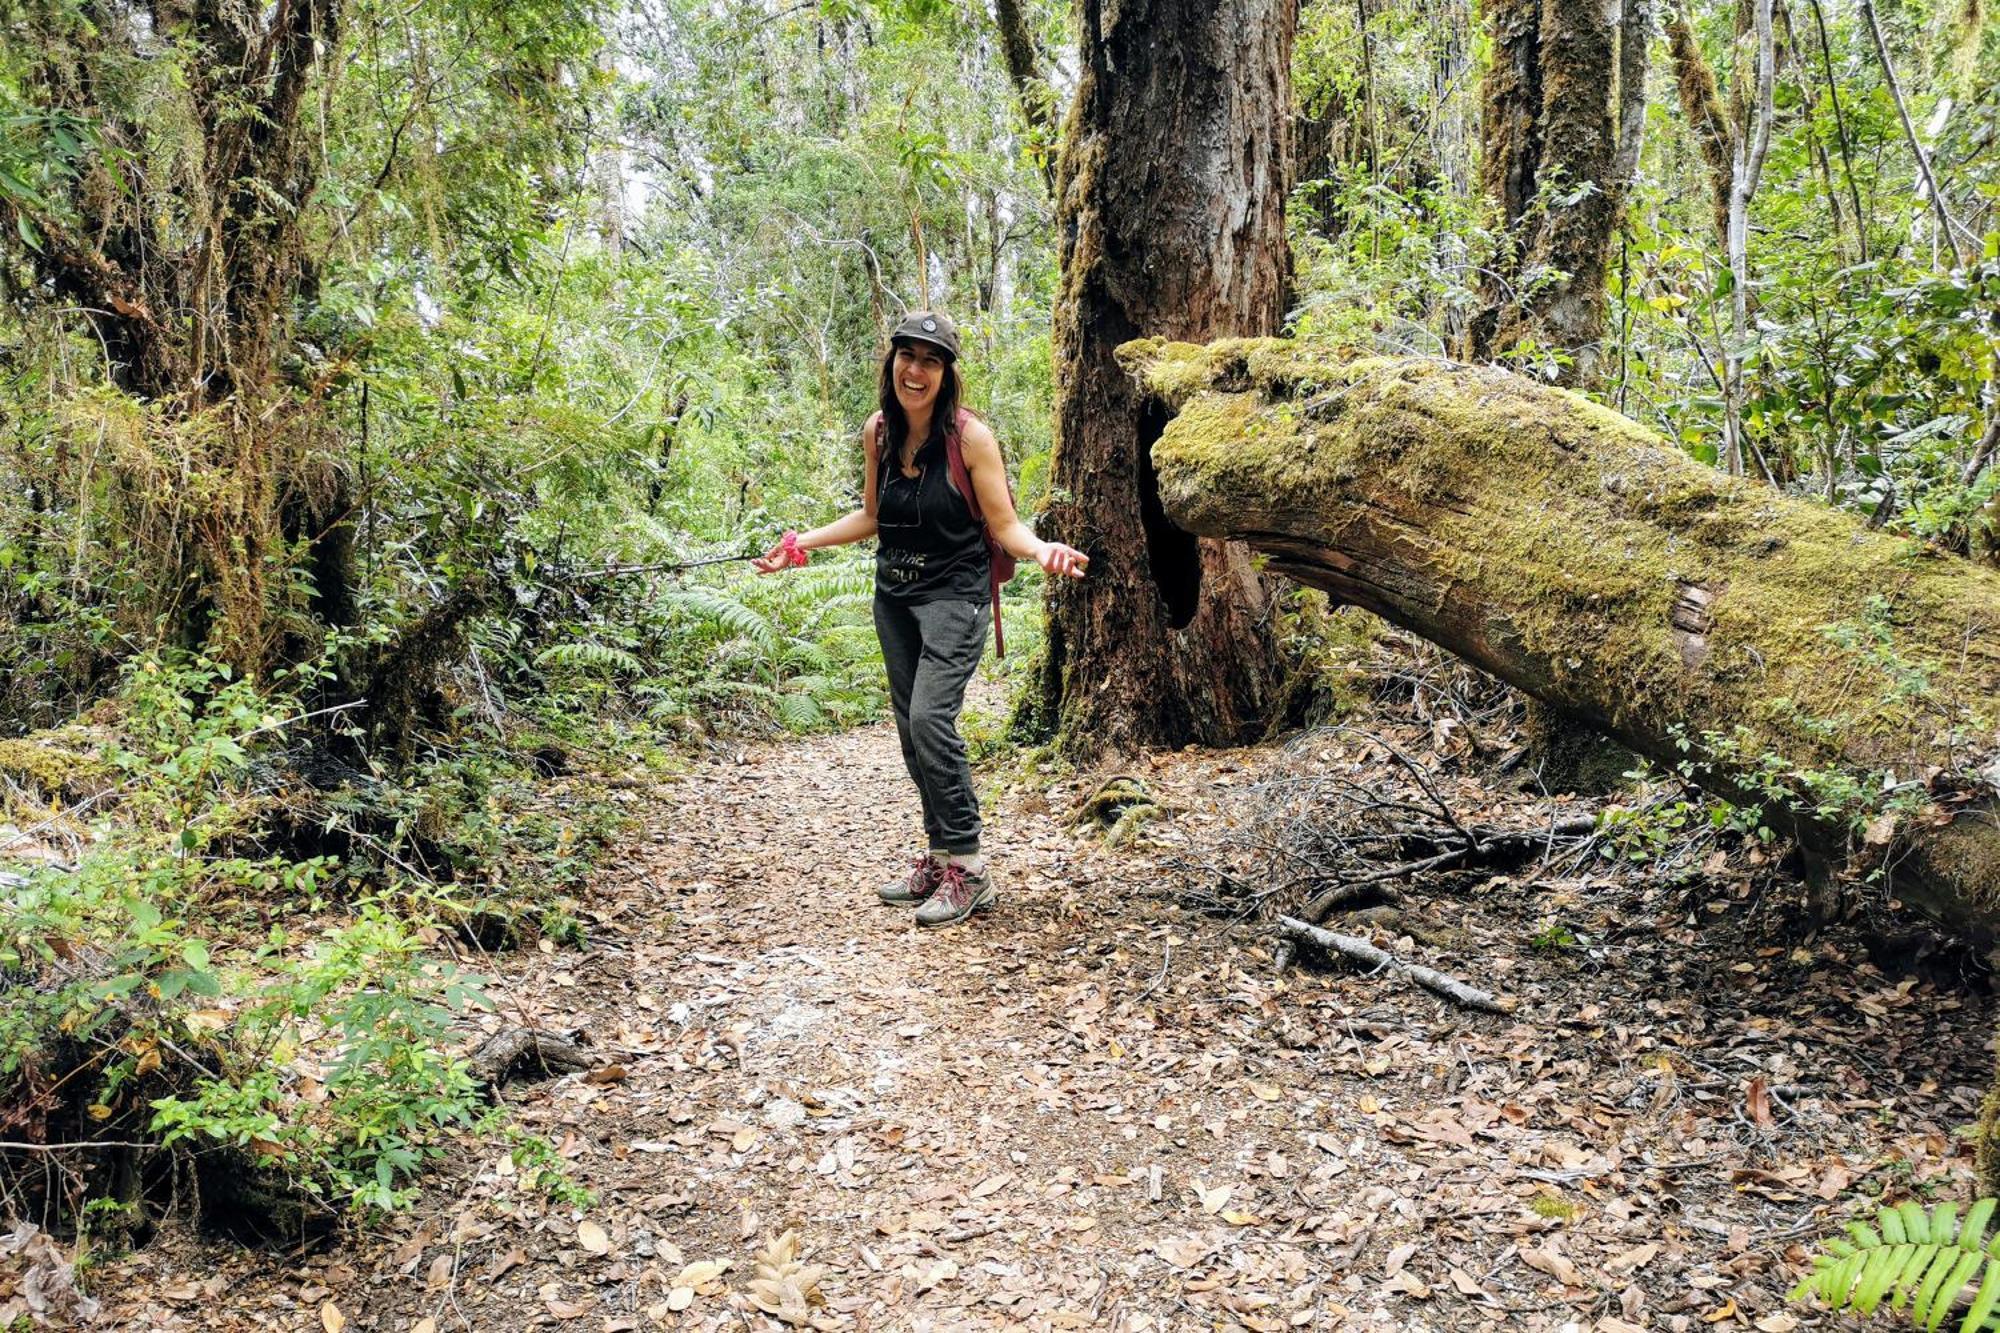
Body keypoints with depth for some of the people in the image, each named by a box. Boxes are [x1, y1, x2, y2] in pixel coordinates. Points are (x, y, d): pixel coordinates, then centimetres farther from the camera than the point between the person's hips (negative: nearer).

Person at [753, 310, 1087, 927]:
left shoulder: (970, 437, -14)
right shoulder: (878, 432, 2)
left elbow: (1004, 526, -11)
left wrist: (1043, 549, -31)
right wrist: (801, 544, 11)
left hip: (953, 593, -6)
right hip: (894, 595, 6)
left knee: (931, 719, -18)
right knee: (910, 727, 7)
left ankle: (968, 869, -8)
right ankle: (939, 857, 19)